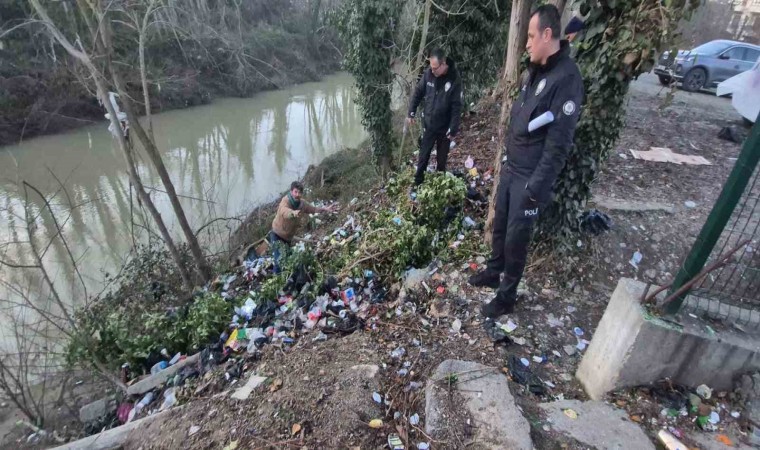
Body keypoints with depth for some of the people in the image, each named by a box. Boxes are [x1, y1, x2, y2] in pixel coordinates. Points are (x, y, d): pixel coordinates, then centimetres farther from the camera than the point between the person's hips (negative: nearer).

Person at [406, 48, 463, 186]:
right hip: (428, 124, 3)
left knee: (442, 158, 14)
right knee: (423, 156, 15)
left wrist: (453, 129, -16)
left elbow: (456, 107, -17)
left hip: (444, 127, -3)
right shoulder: (428, 73, -11)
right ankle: (418, 181, 32)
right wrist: (412, 113, 0)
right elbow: (418, 93, 3)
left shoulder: (454, 79, -20)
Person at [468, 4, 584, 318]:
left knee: (516, 239, 3)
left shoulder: (566, 78, -19)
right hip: (511, 168, 8)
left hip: (529, 177, -8)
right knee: (499, 225, 20)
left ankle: (506, 298, 20)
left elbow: (559, 143, -21)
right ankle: (492, 273, 41)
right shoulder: (535, 71, 8)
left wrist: (536, 187, -20)